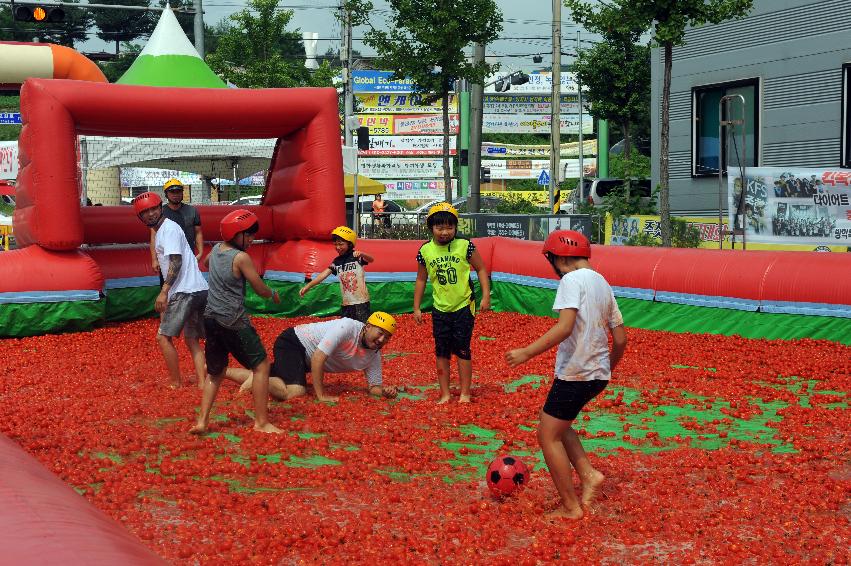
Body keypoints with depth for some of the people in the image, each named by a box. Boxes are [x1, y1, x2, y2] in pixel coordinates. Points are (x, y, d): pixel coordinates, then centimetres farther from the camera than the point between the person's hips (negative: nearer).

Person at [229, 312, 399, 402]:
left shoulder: (374, 355, -7)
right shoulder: (348, 327, -30)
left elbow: (373, 386, 2)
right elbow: (318, 358, -31)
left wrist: (384, 391, -23)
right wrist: (321, 395, -28)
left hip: (304, 360, 8)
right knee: (295, 391, -32)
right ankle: (256, 379, -10)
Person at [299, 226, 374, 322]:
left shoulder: (357, 256, -7)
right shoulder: (337, 261, 8)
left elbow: (371, 260, -24)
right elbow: (324, 274, 2)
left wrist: (362, 254, -47)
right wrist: (308, 286, -8)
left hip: (361, 301, -5)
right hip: (347, 303, 5)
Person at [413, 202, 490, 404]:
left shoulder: (464, 246, -10)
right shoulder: (425, 251, -3)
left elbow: (481, 269, 0)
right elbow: (421, 280, 9)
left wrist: (486, 296, -8)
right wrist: (416, 308, 8)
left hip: (463, 306, -3)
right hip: (440, 309, 3)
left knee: (462, 351, 0)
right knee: (441, 352, 7)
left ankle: (465, 394, 11)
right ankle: (445, 393, 17)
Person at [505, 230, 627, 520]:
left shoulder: (572, 280, -12)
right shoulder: (603, 284, 14)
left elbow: (565, 327, -26)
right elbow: (620, 338, 16)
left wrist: (527, 352, -23)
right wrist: (608, 368, 30)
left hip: (575, 374, -9)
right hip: (598, 374, 9)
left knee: (548, 436, 4)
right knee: (555, 422, 26)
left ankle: (571, 507, 7)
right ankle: (587, 473, 13)